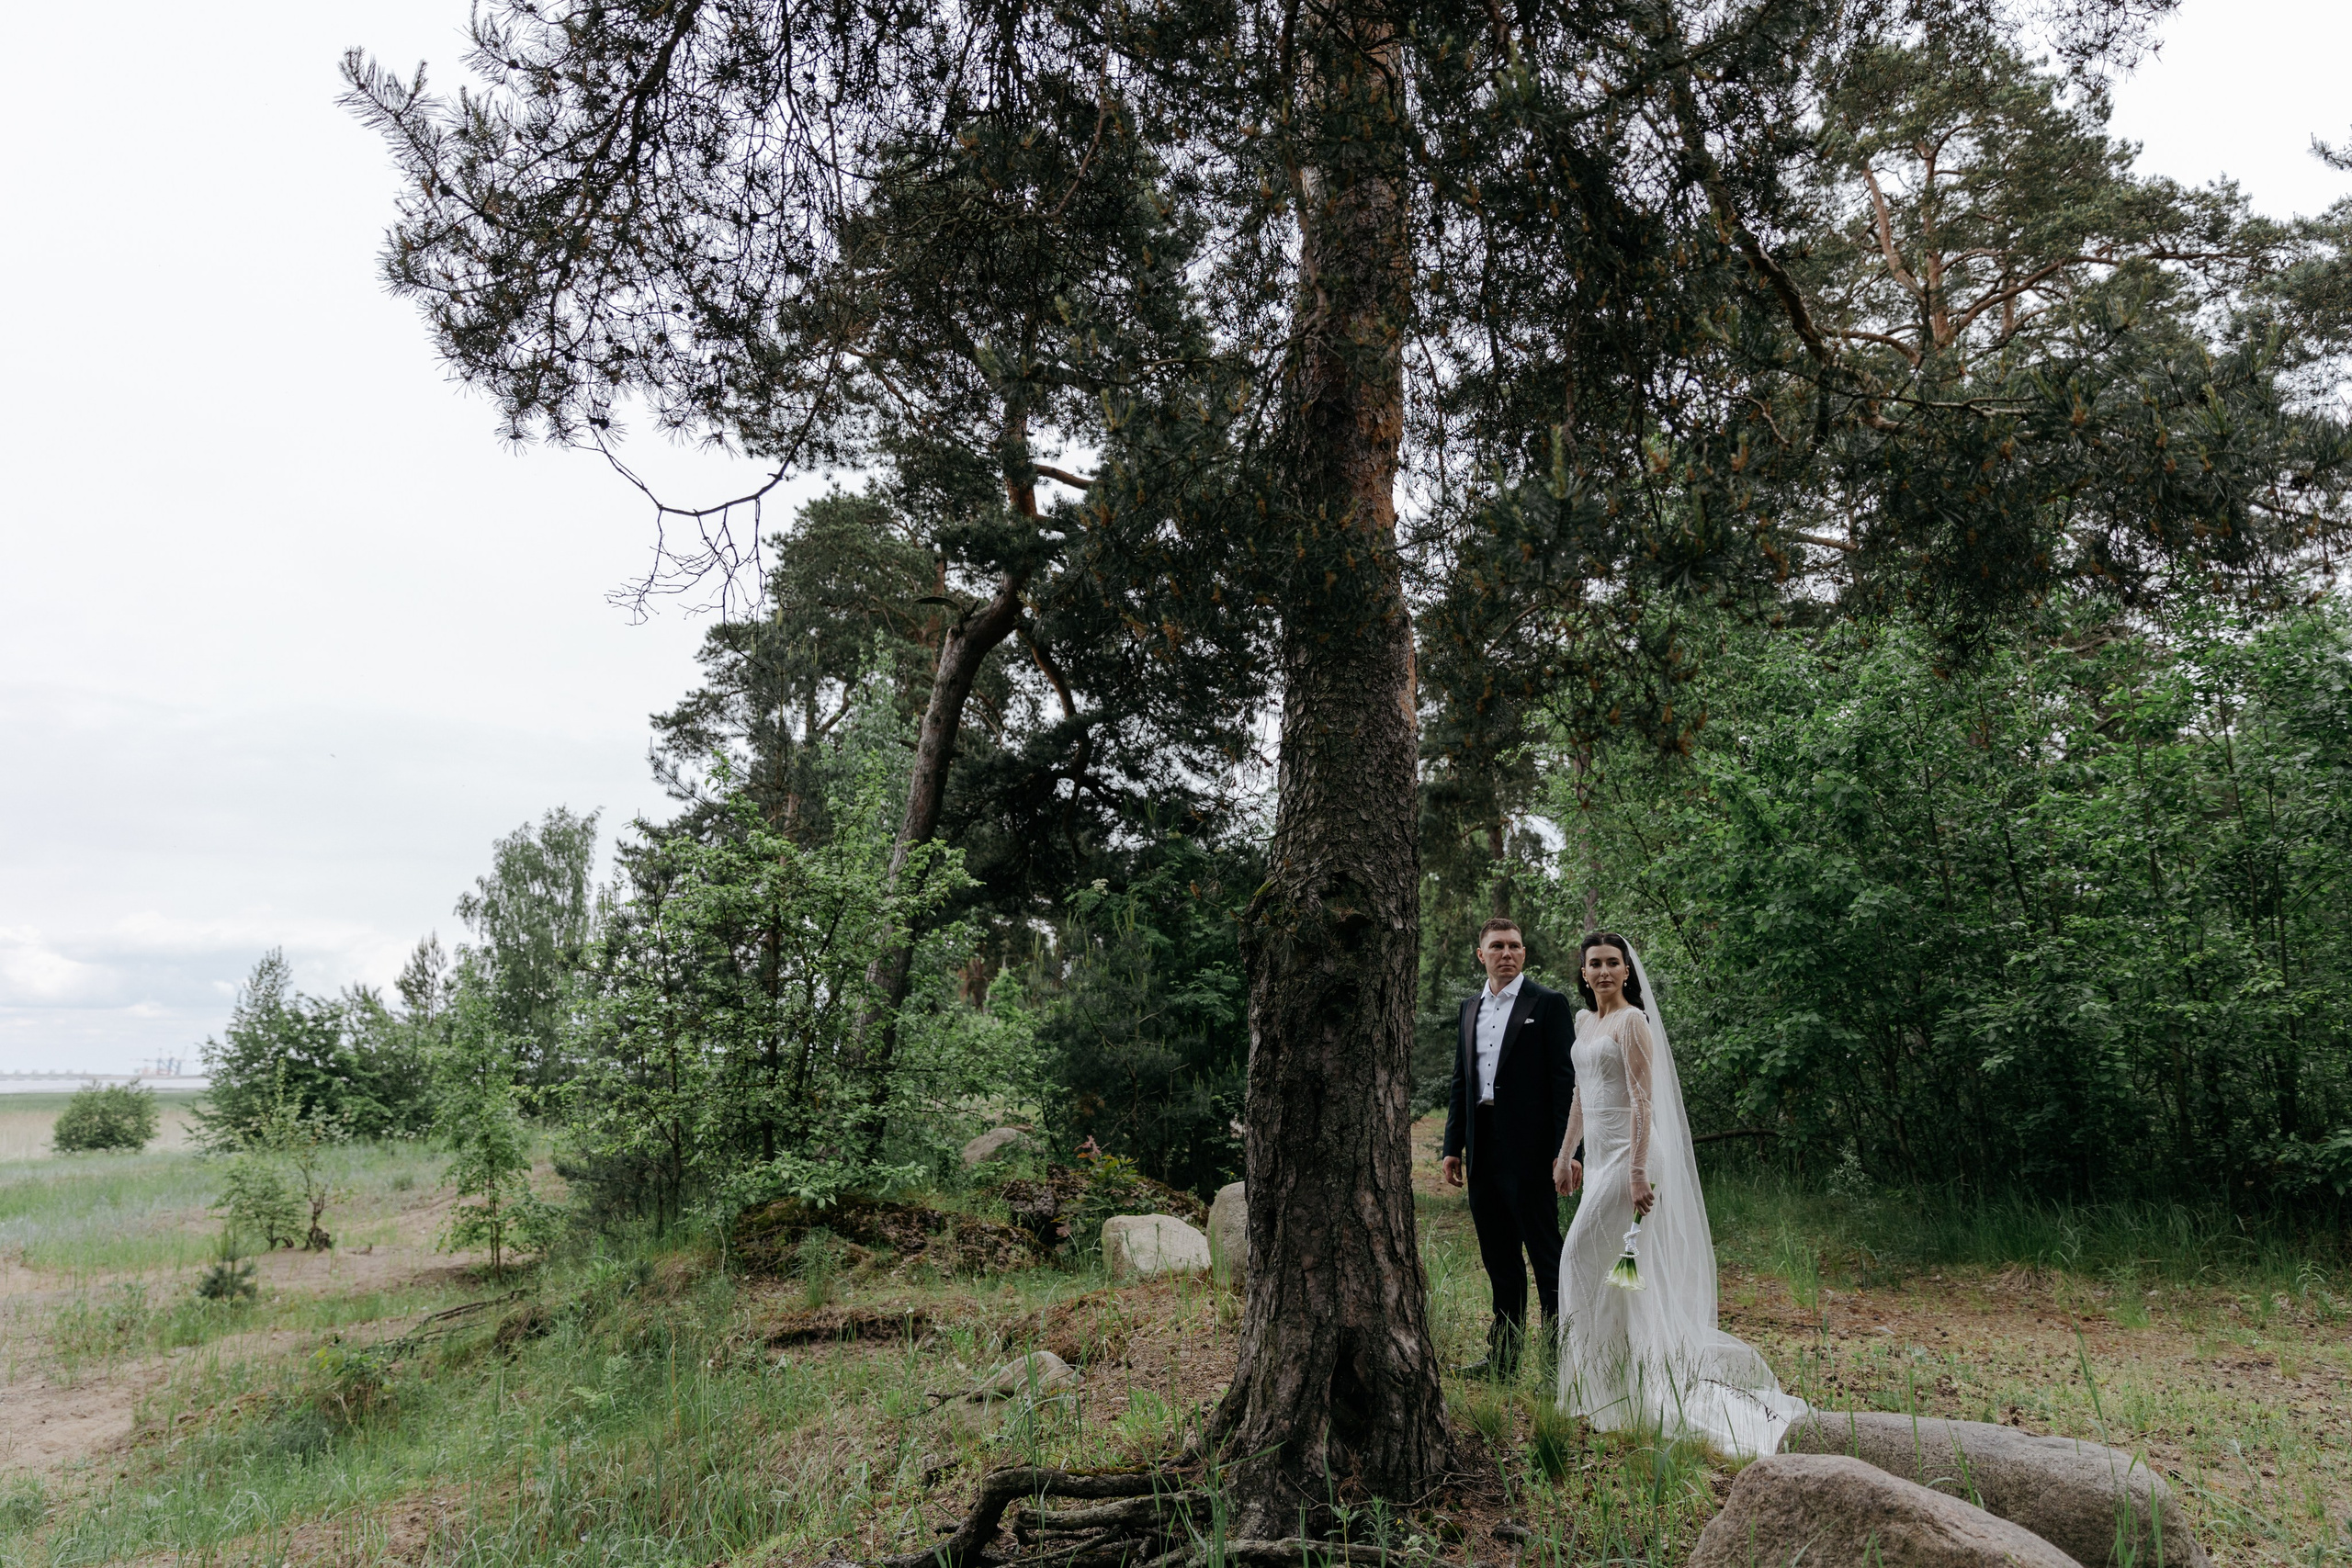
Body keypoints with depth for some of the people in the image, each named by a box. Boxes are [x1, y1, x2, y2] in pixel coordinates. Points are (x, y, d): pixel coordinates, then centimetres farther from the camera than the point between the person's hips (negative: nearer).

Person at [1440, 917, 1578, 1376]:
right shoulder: (1470, 1007, 14)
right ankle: (1503, 1356, 24)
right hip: (1482, 1149, 6)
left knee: (1546, 1256, 0)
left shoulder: (1549, 1004, -4)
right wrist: (1452, 1146, 13)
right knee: (1498, 1260, 14)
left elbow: (1565, 1081, -8)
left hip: (1528, 1149, -6)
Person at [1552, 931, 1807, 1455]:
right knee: (1608, 1269, 10)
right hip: (1596, 1156, 8)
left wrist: (1638, 1171, -21)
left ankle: (1595, 1386, 0)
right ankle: (1628, 1379, 20)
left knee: (1581, 1259, -9)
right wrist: (1565, 1154, 20)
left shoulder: (1632, 1022, -10)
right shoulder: (1583, 1021, 14)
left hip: (1625, 1155, -8)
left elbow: (1642, 1100, -16)